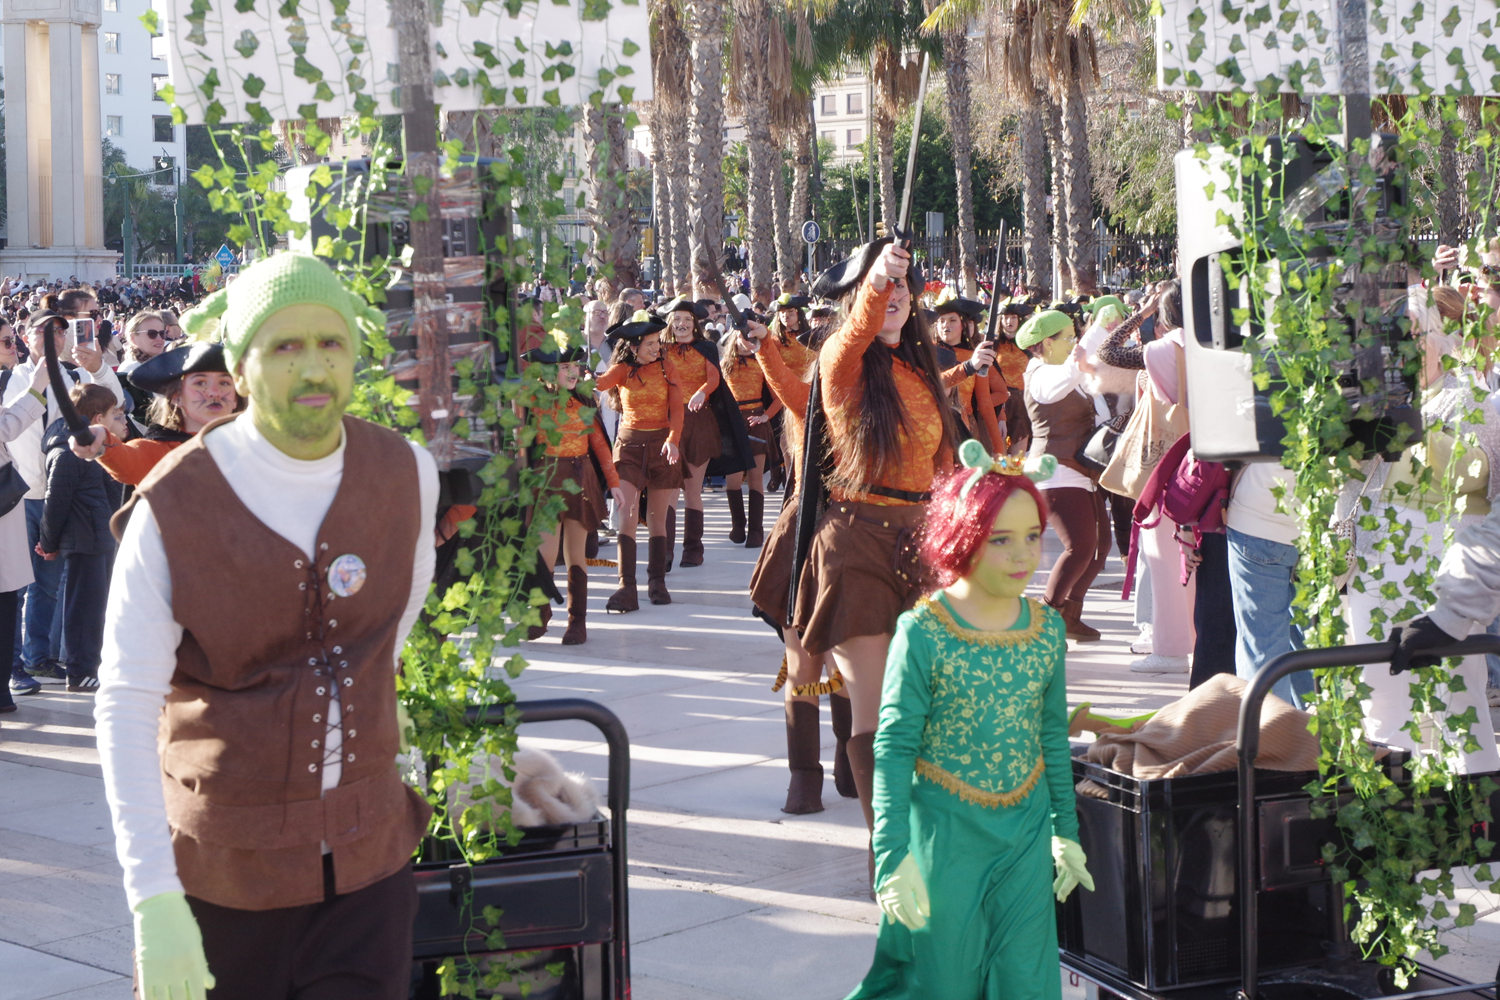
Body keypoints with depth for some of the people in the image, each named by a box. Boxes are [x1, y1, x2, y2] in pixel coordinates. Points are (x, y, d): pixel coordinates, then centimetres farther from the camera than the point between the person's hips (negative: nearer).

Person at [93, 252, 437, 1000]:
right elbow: (125, 706, -17)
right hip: (223, 867, -3)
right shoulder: (174, 509, -15)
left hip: (367, 854, 3)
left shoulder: (406, 474, -3)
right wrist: (153, 901, -23)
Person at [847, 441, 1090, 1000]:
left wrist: (1066, 830, 17)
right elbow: (893, 749, -11)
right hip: (945, 832, -4)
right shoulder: (923, 632, -14)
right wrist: (893, 855, -14)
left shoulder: (1047, 628, 0)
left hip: (1027, 833, 4)